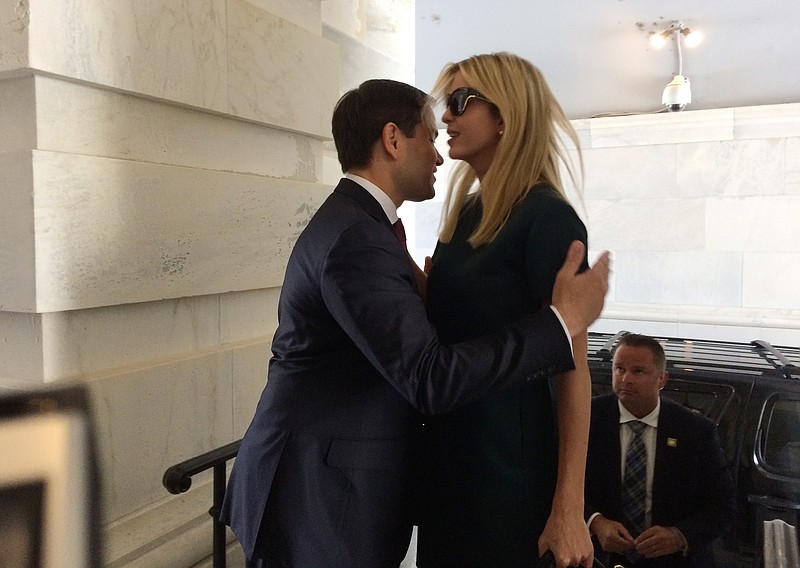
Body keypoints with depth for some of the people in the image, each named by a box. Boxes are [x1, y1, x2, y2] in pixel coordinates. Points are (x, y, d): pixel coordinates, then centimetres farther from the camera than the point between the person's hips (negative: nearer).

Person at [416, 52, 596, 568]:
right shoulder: (467, 211, 7)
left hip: (509, 463, -8)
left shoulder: (546, 217, -16)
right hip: (447, 449, 8)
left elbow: (573, 371, -17)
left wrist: (569, 510, -18)